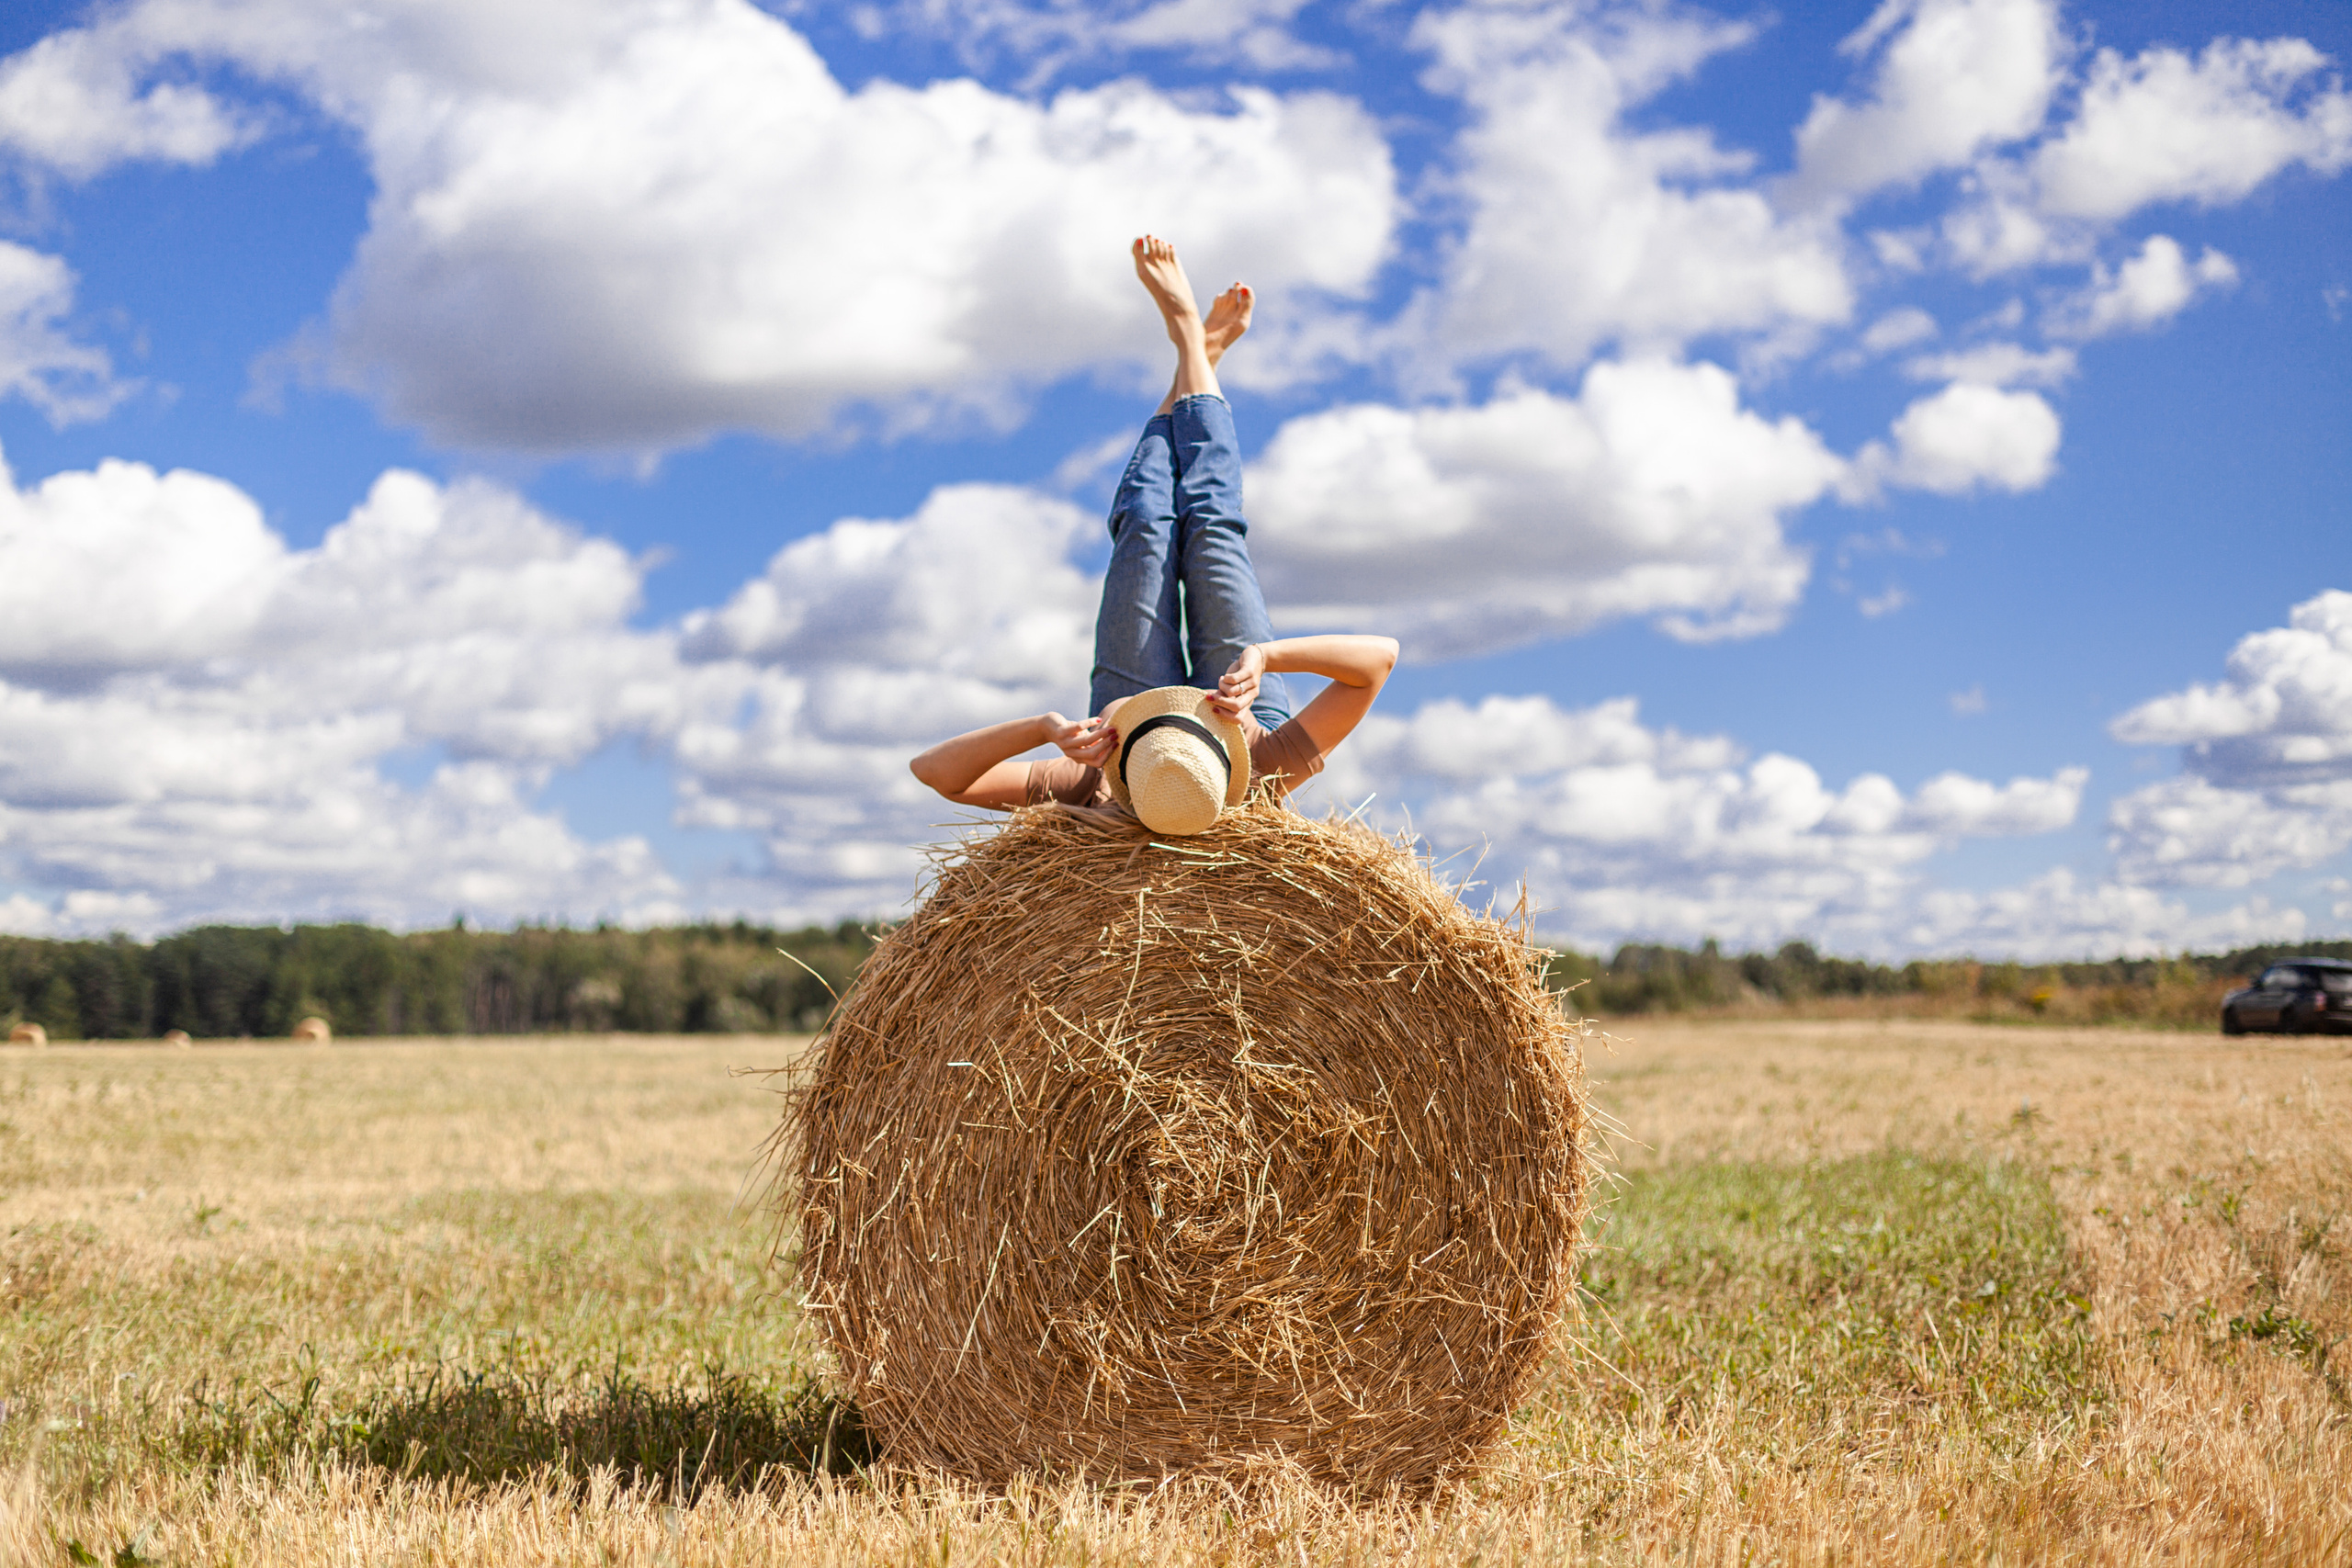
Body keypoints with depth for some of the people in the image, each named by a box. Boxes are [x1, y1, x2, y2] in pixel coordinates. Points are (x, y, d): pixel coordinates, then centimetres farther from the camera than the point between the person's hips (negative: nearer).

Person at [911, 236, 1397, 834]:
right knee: (1211, 523, 4)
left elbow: (933, 768, -48)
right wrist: (1266, 653, -61)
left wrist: (1044, 727, -63)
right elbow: (1380, 653, -49)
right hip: (1256, 713, 0)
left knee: (1146, 525, 3)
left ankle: (1194, 346, 29)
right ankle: (1197, 353, 31)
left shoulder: (1095, 796, -48)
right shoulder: (1270, 776, -48)